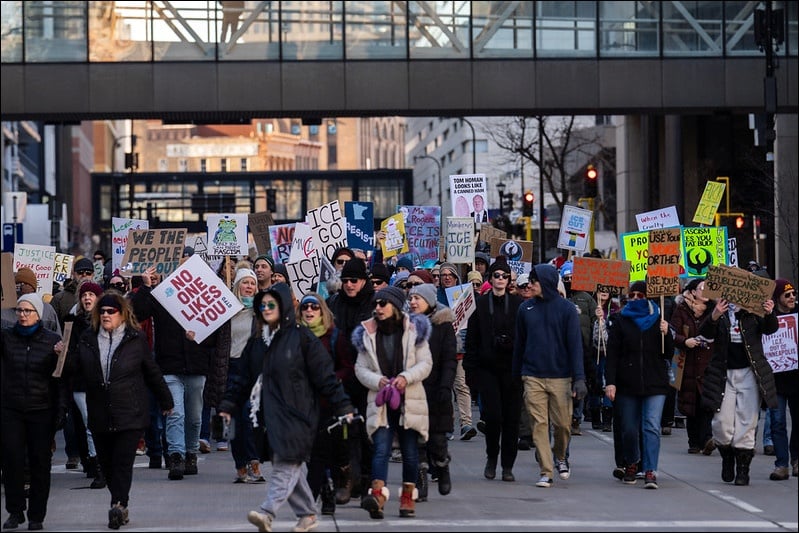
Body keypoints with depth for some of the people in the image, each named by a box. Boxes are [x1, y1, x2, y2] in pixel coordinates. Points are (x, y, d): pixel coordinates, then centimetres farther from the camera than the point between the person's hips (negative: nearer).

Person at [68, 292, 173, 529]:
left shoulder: (136, 339, 1)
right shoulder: (88, 339, 9)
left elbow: (152, 372, 9)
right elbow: (77, 371, 10)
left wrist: (166, 401, 15)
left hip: (130, 414, -4)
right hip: (100, 416, 4)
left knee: (123, 462, -12)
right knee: (106, 464, 7)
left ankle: (118, 505, -19)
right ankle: (121, 507, 18)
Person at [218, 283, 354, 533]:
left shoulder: (301, 337, -5)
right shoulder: (257, 342, 13)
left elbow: (325, 374, -7)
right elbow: (242, 377, 14)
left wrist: (343, 407, -9)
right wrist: (228, 406, 5)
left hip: (296, 412, -6)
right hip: (270, 414, 6)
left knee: (286, 463, -12)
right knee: (289, 466, 8)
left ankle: (267, 512, -24)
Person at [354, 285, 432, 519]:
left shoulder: (414, 329, 1)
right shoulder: (368, 334, 6)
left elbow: (426, 363, 0)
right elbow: (360, 368, 7)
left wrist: (406, 377, -16)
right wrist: (378, 381, -12)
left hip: (409, 400, 0)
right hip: (381, 401, 0)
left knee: (410, 451, 7)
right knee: (381, 449, -13)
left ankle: (408, 497, 19)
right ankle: (377, 495, -27)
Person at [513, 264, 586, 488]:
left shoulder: (566, 308, -2)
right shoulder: (526, 308, 6)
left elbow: (575, 344, -5)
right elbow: (519, 344, 12)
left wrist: (579, 378, -13)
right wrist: (515, 375, 9)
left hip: (560, 376, -2)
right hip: (533, 377, 2)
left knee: (563, 423, 4)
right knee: (539, 424, -3)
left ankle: (560, 457, 33)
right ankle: (546, 472, 2)